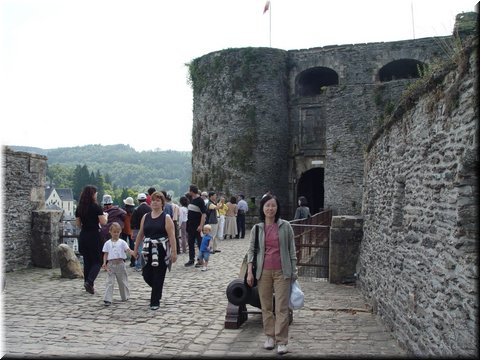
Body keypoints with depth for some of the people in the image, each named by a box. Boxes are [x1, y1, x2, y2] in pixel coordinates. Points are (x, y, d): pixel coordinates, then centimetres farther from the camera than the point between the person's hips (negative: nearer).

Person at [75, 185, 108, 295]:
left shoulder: (79, 208, 5)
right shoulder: (96, 207, -11)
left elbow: (78, 224, 11)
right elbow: (103, 222, -10)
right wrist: (105, 215, 9)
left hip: (83, 236, 6)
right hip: (94, 236, -5)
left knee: (87, 261, 15)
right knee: (97, 261, 3)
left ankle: (88, 284, 19)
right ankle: (89, 281, -16)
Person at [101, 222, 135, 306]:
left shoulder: (122, 242, 0)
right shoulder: (107, 243, 5)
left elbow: (128, 250, -10)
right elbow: (105, 254, 6)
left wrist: (134, 253, -30)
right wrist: (104, 263, -7)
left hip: (120, 264, 0)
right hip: (111, 265, 0)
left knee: (123, 282, 12)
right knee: (109, 282, -7)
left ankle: (125, 297, 29)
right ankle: (107, 299, -9)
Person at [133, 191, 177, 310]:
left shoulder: (166, 218, -5)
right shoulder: (145, 217, 9)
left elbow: (171, 236, -10)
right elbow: (140, 234, 15)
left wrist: (174, 252, -16)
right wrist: (136, 248, 14)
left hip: (161, 251, -4)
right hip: (148, 250, 4)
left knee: (158, 277, 0)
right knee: (146, 275, 4)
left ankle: (155, 302, 12)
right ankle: (157, 290, 34)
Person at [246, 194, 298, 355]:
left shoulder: (285, 226, -1)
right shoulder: (257, 228, 3)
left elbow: (291, 249, 3)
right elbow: (251, 250, 5)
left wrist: (294, 270, 2)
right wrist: (249, 272, -1)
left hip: (281, 271, -2)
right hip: (263, 272, 2)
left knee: (282, 307, -1)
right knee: (266, 306, 10)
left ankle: (281, 341, 6)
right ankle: (270, 336, 24)